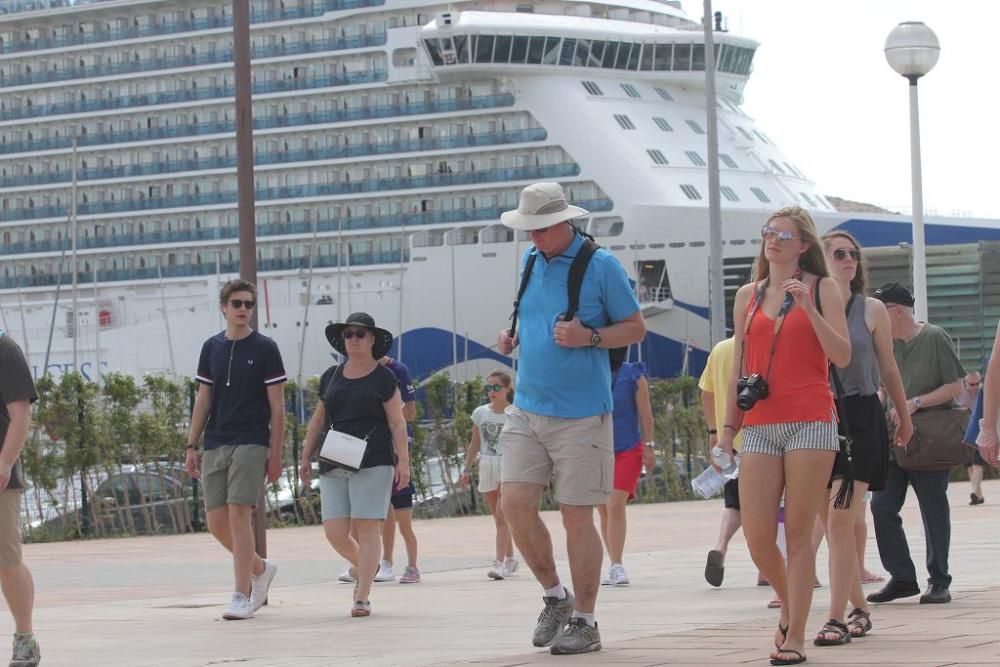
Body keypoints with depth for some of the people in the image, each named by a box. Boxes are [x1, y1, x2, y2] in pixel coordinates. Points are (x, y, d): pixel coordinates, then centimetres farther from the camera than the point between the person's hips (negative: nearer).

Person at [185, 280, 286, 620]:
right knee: (217, 522, 2)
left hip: (250, 444, -5)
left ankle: (242, 596, -9)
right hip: (215, 446, 5)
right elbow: (203, 400, 15)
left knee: (238, 515, -14)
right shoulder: (212, 348, 11)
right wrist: (192, 446, 8)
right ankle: (260, 568, 27)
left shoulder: (265, 349, -1)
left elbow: (277, 406, -1)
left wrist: (275, 454, -6)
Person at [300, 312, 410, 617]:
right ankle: (364, 566, 27)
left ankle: (362, 597, -5)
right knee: (335, 533, -2)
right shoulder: (331, 376, 14)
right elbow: (318, 420, 20)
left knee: (367, 528, -8)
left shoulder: (383, 378, 2)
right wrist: (306, 458, 17)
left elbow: (397, 422, 0)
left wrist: (403, 461, -9)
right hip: (334, 466, 4)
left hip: (373, 463, -4)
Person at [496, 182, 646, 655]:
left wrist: (590, 337, -19)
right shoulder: (531, 262, 11)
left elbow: (636, 328, -3)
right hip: (527, 408, 6)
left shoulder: (600, 265, -7)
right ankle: (555, 596, 17)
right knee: (514, 503, -3)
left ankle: (584, 621, 8)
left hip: (580, 415, -6)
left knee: (576, 517, -2)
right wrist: (514, 338, 5)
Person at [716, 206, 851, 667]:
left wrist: (809, 308, -15)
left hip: (811, 423, -3)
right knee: (757, 537, -3)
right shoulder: (748, 297, 14)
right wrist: (728, 426, 14)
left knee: (798, 534, -4)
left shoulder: (822, 289, 4)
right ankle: (789, 605, 24)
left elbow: (842, 357, -5)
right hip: (760, 427, 4)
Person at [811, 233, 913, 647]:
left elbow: (888, 369, 14)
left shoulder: (871, 310, 5)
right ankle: (860, 608, 24)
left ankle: (837, 619, -13)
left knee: (841, 522, -13)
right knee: (831, 524, 8)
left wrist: (904, 417, 22)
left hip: (861, 419, -2)